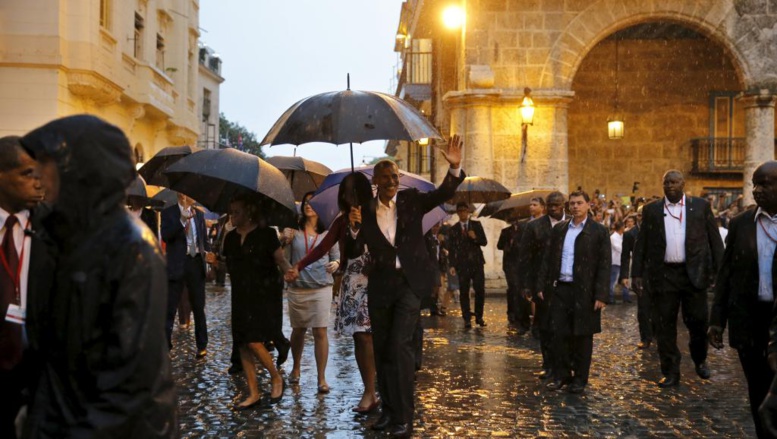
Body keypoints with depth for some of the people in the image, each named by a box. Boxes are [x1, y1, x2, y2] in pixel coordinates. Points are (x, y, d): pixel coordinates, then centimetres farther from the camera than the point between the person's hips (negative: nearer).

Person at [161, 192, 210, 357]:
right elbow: (165, 236, -15)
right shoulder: (168, 212, -3)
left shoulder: (199, 214, 11)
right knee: (170, 308, -2)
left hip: (196, 263, 4)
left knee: (199, 308, 12)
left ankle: (202, 345, 21)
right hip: (177, 265, -4)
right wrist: (182, 220, -23)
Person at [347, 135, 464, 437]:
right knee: (382, 349, 10)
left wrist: (454, 168, -25)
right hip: (380, 286, 3)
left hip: (409, 283, -3)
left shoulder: (411, 200, 3)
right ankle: (389, 410, 24)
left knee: (400, 345, -14)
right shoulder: (365, 211, 5)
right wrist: (353, 227, -17)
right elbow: (354, 250, 3)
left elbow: (443, 194, -8)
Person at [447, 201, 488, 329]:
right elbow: (451, 249, 4)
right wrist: (452, 265, -6)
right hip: (462, 264, 0)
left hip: (477, 262, 1)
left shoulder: (476, 225, 9)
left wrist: (475, 238, -15)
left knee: (480, 290, -2)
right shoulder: (453, 229, 8)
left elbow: (484, 242, 6)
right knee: (464, 292, -2)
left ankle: (479, 317, 12)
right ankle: (467, 319, 4)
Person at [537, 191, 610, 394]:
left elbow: (604, 265, -6)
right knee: (560, 334, 5)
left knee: (583, 336, 5)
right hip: (560, 289, 3)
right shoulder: (558, 229, 11)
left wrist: (600, 295, -12)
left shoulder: (599, 231, -2)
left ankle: (580, 379, 16)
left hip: (584, 291, -3)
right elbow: (548, 258, 13)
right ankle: (561, 375, 18)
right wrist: (542, 285, 6)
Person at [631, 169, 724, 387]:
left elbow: (715, 239, 5)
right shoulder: (651, 209, 6)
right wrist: (637, 273, 0)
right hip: (663, 275, 1)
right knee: (664, 326, 3)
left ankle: (700, 360, 32)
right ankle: (670, 372, 14)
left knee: (698, 321, 5)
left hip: (694, 273, 0)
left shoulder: (701, 206, 5)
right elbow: (641, 244, 6)